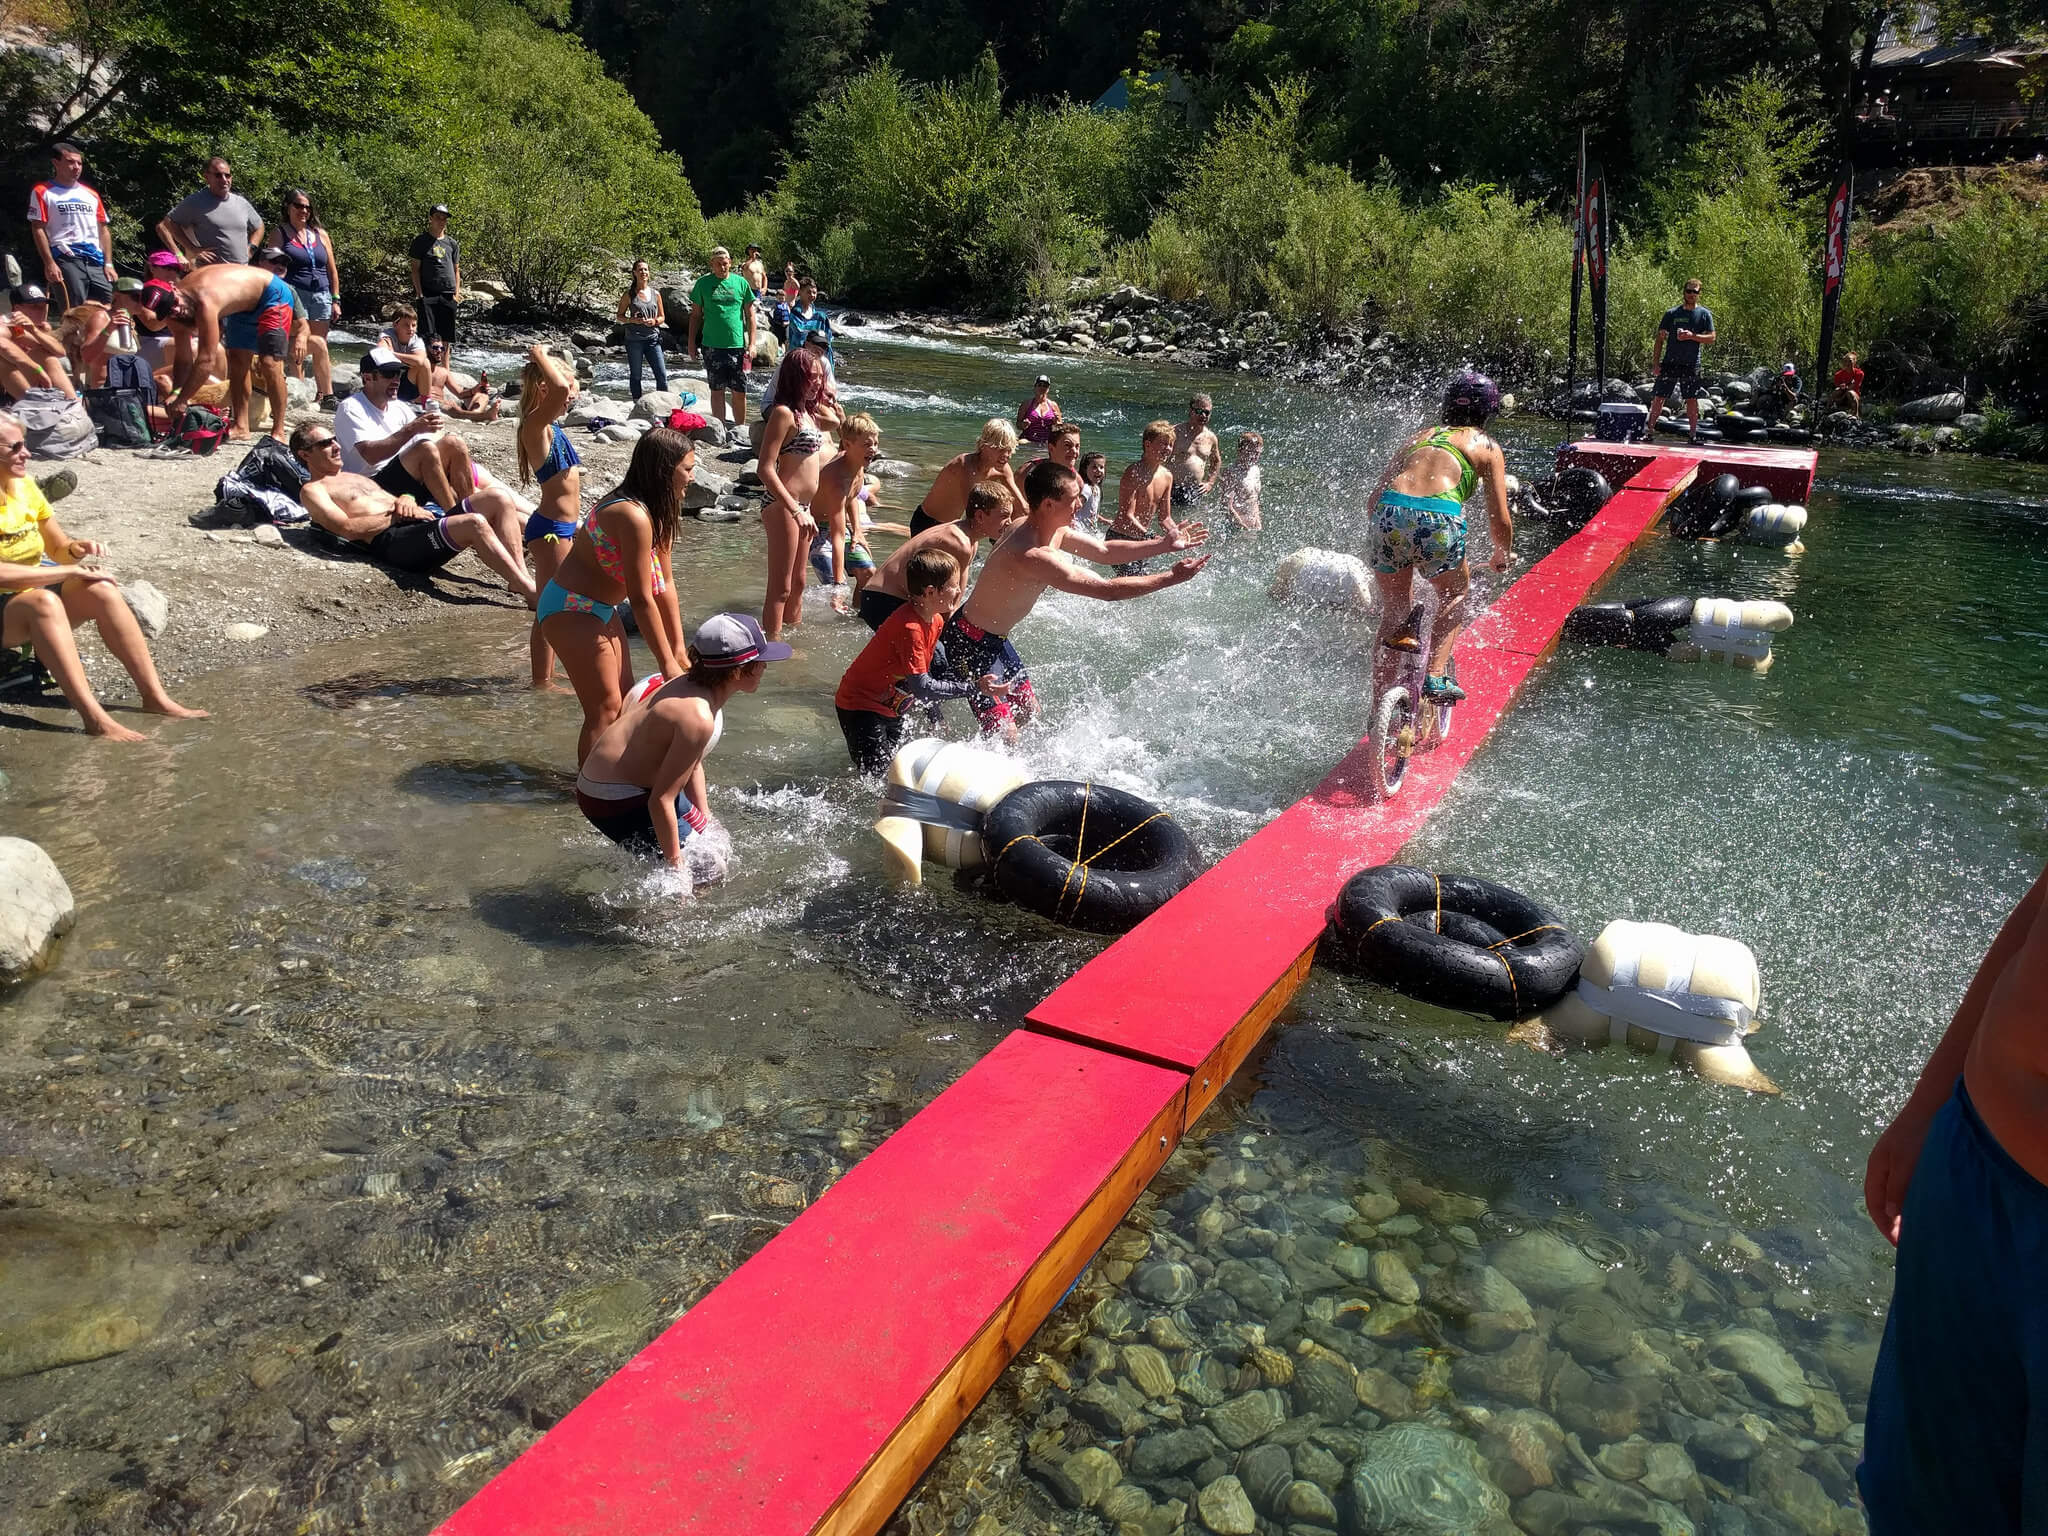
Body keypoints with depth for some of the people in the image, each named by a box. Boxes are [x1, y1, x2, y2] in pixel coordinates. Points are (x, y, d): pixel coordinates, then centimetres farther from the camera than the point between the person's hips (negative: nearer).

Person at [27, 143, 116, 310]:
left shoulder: (91, 194, 21)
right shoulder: (42, 191, 6)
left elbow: (103, 229, 20)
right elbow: (38, 229, 0)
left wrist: (108, 263, 8)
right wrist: (49, 263, -11)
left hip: (95, 261, 5)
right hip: (65, 260, -5)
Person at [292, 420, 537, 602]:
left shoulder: (355, 476, 34)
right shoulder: (312, 491, 9)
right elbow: (348, 529, -9)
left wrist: (406, 501, 5)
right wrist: (397, 515, -8)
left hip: (425, 519, 9)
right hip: (393, 540, -9)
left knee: (499, 498, -8)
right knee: (474, 523, -32)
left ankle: (520, 580, -18)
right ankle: (531, 592, -30)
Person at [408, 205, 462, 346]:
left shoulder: (452, 243, 15)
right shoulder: (421, 240, 5)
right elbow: (415, 269, 1)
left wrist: (457, 293, 4)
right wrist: (419, 293, -9)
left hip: (448, 294, 3)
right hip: (427, 293, -3)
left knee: (446, 338, 4)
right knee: (428, 337, -10)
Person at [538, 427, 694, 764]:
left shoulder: (654, 511, 3)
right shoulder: (634, 517, -28)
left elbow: (664, 582, 6)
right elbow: (642, 600, -26)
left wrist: (678, 649, 6)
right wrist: (667, 662, -19)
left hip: (599, 608, 10)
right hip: (570, 609, -10)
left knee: (626, 699, 15)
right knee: (605, 708, -5)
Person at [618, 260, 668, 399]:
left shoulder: (655, 294, 9)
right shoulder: (629, 294, 2)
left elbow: (662, 317, 14)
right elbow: (620, 316, 5)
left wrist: (654, 321, -8)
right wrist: (633, 320, -14)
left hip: (652, 339, 2)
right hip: (634, 340, -2)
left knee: (662, 375, -4)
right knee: (635, 376, 5)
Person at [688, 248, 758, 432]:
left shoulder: (741, 283, 4)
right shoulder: (703, 284, 4)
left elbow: (750, 315, 7)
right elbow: (696, 315, 9)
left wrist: (751, 343, -1)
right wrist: (692, 343, 5)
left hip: (737, 345, 0)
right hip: (712, 346, 0)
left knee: (739, 392, 1)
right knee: (717, 390, 5)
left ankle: (740, 429, 13)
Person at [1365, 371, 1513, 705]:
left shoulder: (1418, 437, 30)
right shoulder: (1487, 447, 20)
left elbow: (1375, 498, 25)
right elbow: (1501, 520, 15)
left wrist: (1386, 537, 39)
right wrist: (1501, 558, 33)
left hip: (1390, 513, 3)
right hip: (1438, 519, -3)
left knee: (1393, 609, 21)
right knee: (1454, 594, 26)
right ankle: (1436, 676, 8)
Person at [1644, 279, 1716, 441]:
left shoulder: (1704, 314, 4)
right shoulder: (1672, 313, 6)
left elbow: (1712, 337, -1)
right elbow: (1660, 338, 6)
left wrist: (1692, 336, -17)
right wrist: (1655, 362, -1)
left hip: (1691, 365, 0)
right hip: (1670, 362, 0)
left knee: (1692, 400, 1)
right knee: (1659, 397, -2)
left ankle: (1694, 433, 7)